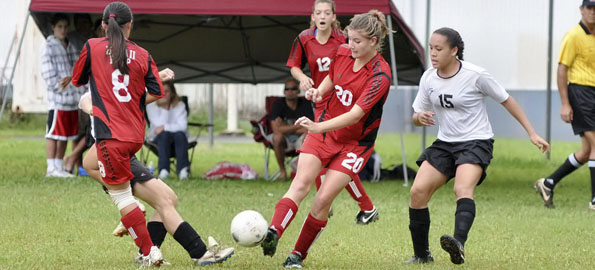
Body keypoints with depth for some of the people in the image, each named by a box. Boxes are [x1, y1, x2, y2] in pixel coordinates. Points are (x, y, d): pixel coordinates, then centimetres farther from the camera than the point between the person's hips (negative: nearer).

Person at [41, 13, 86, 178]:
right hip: (57, 98, -7)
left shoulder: (70, 47, 17)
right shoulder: (49, 47, -4)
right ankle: (51, 168, -3)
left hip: (72, 98, 7)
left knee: (66, 134, 9)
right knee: (53, 133, -5)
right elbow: (48, 74, -9)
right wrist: (60, 87, -14)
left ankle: (59, 167, 15)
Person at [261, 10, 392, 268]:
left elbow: (356, 114, -31)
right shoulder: (342, 53, -4)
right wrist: (319, 91, -5)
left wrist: (319, 127, -42)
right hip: (323, 131, 4)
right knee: (301, 183, -18)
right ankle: (272, 233, -37)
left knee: (323, 199, -11)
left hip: (355, 143, -4)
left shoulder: (380, 75, -23)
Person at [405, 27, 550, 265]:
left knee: (463, 189, -32)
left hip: (476, 142, -6)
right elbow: (417, 116, 12)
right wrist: (419, 117, -15)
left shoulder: (476, 76, -13)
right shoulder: (428, 78, 2)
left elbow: (506, 101, -1)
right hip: (444, 143, 6)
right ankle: (421, 254, 5)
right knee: (417, 191, -9)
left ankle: (459, 243, -54)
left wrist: (532, 134, -1)